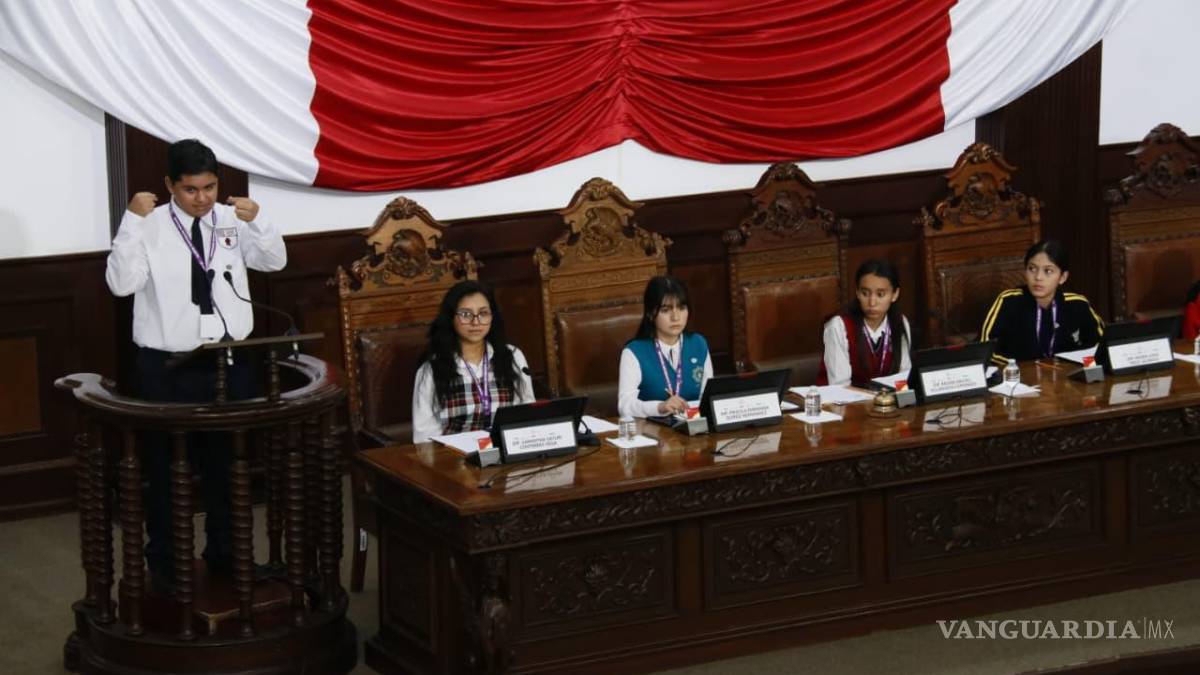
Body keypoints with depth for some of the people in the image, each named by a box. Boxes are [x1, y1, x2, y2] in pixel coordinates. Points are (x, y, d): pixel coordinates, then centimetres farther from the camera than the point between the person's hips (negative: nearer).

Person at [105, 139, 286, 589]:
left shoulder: (231, 221, 1)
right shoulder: (149, 227, -9)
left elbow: (275, 261, -4)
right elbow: (121, 283, -19)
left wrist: (256, 222, -21)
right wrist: (132, 221, -26)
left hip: (229, 362, 3)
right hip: (166, 368, -3)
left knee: (227, 462, 16)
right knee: (165, 466, 6)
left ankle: (224, 552, 32)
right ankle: (163, 560, 20)